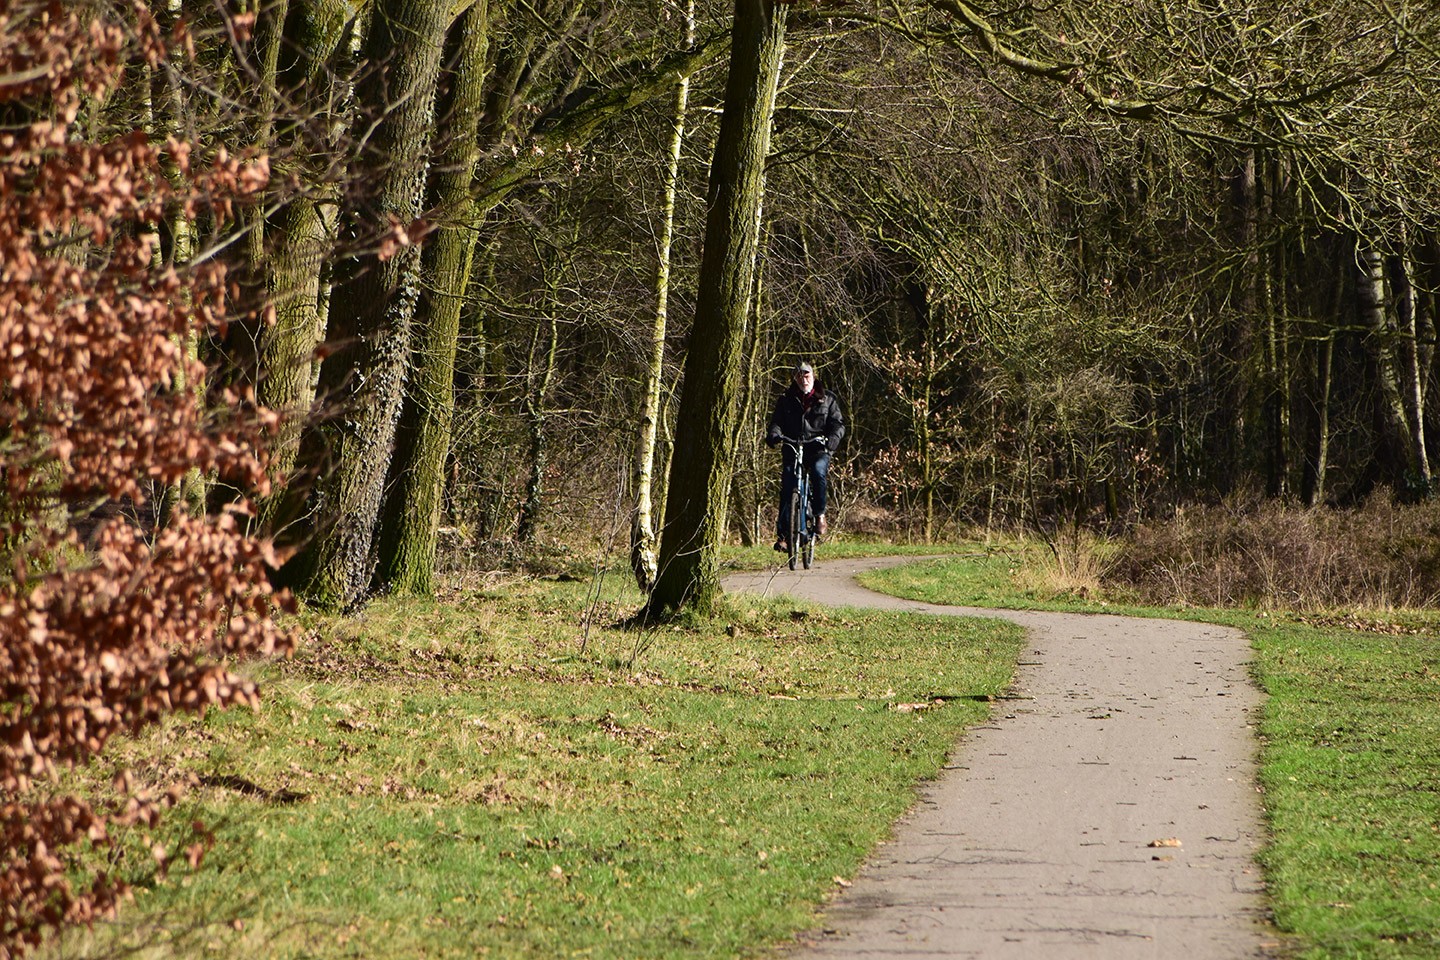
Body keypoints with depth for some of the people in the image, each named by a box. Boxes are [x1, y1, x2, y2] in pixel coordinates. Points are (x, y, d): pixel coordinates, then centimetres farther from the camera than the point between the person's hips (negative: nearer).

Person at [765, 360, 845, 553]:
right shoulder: (786, 400, 14)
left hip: (818, 450, -2)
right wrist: (774, 435, -18)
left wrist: (832, 439, -19)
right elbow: (777, 421, 6)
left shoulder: (827, 399, 9)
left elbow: (838, 423, 2)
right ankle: (783, 533, -13)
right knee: (787, 485, -16)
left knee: (818, 470, -34)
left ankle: (820, 516, -19)